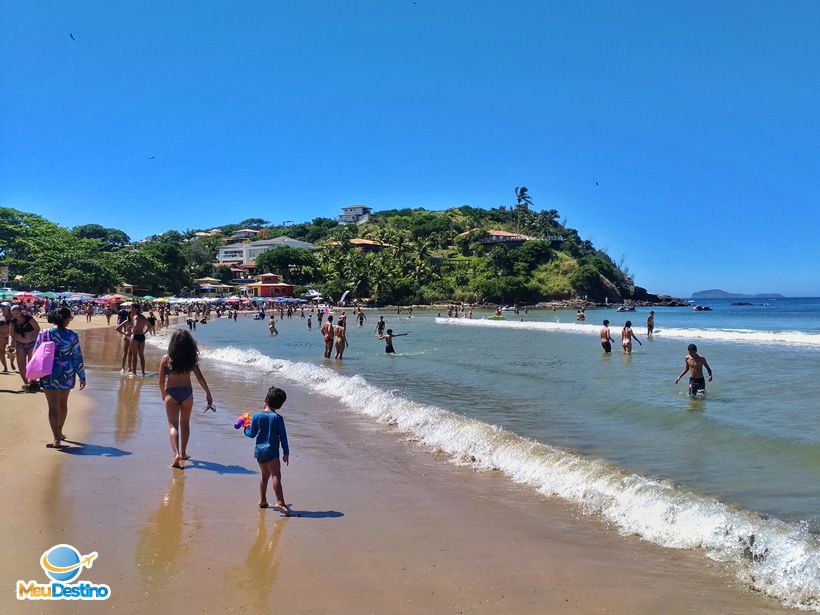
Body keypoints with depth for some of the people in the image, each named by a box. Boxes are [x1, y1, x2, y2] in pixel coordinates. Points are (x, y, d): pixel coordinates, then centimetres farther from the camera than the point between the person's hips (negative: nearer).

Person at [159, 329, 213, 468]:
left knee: (173, 425, -2)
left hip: (171, 393, -2)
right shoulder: (191, 358, -3)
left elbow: (161, 381, -1)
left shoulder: (166, 359, -5)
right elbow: (200, 377, -3)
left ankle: (176, 453, -20)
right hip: (187, 393, 2)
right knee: (185, 424, 18)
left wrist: (163, 394, 16)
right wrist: (208, 393, 3)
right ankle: (183, 453, 29)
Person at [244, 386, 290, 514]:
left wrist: (246, 428, 28)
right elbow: (283, 436, -6)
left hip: (259, 450, 5)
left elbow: (252, 434, 7)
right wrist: (286, 452, -1)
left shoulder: (256, 416, 1)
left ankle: (262, 501, 31)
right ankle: (280, 502, -24)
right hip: (271, 451, -5)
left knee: (265, 475, 21)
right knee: (276, 476, -12)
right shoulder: (278, 417, -7)